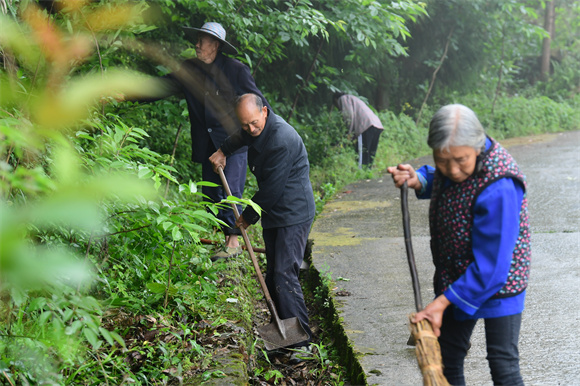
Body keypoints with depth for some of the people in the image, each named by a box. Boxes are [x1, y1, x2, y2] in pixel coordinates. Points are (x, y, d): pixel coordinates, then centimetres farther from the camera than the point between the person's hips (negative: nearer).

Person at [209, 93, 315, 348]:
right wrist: (223, 150, 22)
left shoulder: (282, 139, -24)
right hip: (273, 215, 10)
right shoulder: (256, 130, 6)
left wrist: (249, 216, -9)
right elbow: (242, 137, 36)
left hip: (293, 215, -10)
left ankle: (300, 341, -13)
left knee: (284, 275, -16)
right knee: (273, 275, 12)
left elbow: (272, 188, -21)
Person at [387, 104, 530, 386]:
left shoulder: (499, 189, -35)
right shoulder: (450, 163, -11)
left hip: (498, 282, -8)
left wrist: (442, 302, -27)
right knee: (447, 355, 20)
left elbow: (491, 265, -32)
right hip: (455, 275, 8)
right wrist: (416, 180, -8)